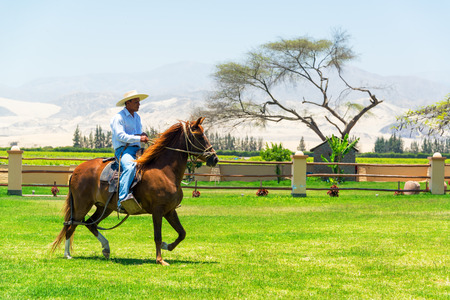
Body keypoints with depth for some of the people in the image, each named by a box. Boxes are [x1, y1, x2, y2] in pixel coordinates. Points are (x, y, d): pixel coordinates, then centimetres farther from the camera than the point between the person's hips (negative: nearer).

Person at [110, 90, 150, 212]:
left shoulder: (137, 117, 22)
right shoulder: (118, 117, -4)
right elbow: (120, 135, -14)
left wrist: (143, 135, 3)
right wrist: (138, 138, -20)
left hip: (137, 150, 8)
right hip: (123, 149, -8)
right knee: (130, 166, -38)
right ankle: (122, 200, -47)